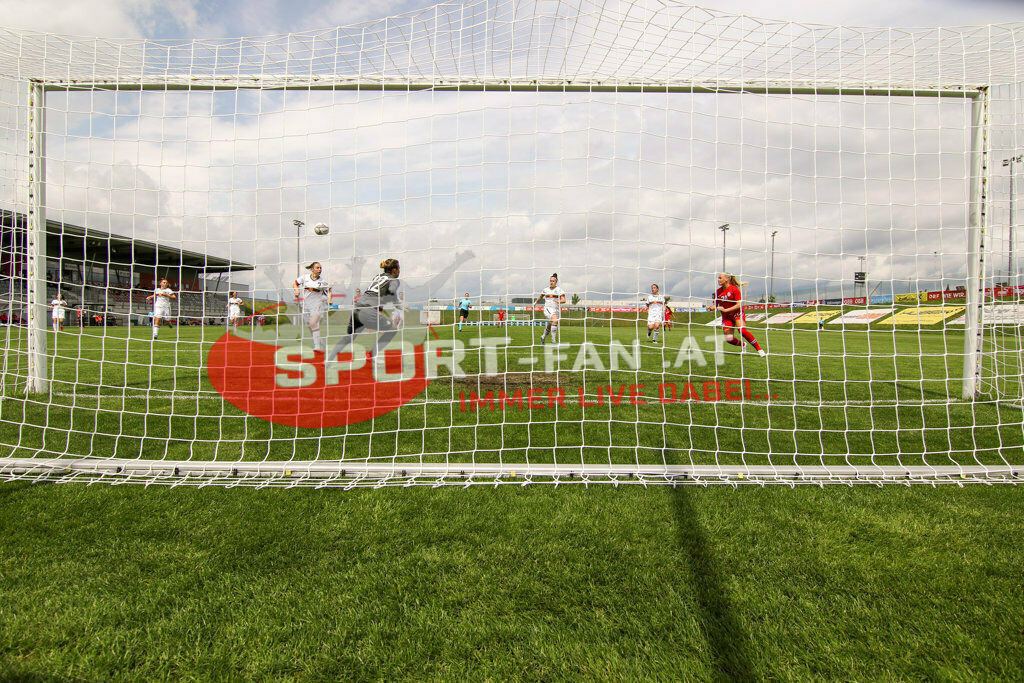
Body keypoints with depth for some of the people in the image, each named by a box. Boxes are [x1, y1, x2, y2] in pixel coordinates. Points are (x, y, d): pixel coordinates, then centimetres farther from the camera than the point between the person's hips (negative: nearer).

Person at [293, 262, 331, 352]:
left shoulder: (322, 281, -2)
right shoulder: (305, 277, 2)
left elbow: (329, 290, 12)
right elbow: (296, 283, 17)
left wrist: (329, 299, -5)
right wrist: (296, 290, -2)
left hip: (317, 303, -4)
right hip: (306, 303, 4)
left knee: (313, 323, -23)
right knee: (309, 325, 9)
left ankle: (317, 346, -22)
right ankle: (321, 344, 26)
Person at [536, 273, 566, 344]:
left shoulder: (559, 289, -1)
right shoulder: (545, 289, 6)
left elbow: (564, 300, -11)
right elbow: (540, 297, 27)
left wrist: (558, 301, -31)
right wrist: (535, 302, 37)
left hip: (556, 310, 1)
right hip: (548, 309, -1)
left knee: (549, 326, 16)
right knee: (555, 320, -30)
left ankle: (543, 337, 46)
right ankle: (553, 338, -24)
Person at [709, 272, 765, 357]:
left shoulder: (734, 289, -11)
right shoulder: (718, 291, 3)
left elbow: (739, 305, -15)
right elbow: (716, 305, 8)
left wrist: (725, 310, -22)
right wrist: (711, 308, -15)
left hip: (737, 313, -4)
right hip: (726, 316, 4)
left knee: (742, 331, -27)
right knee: (729, 339, -7)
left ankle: (759, 349, -14)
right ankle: (743, 344, 26)